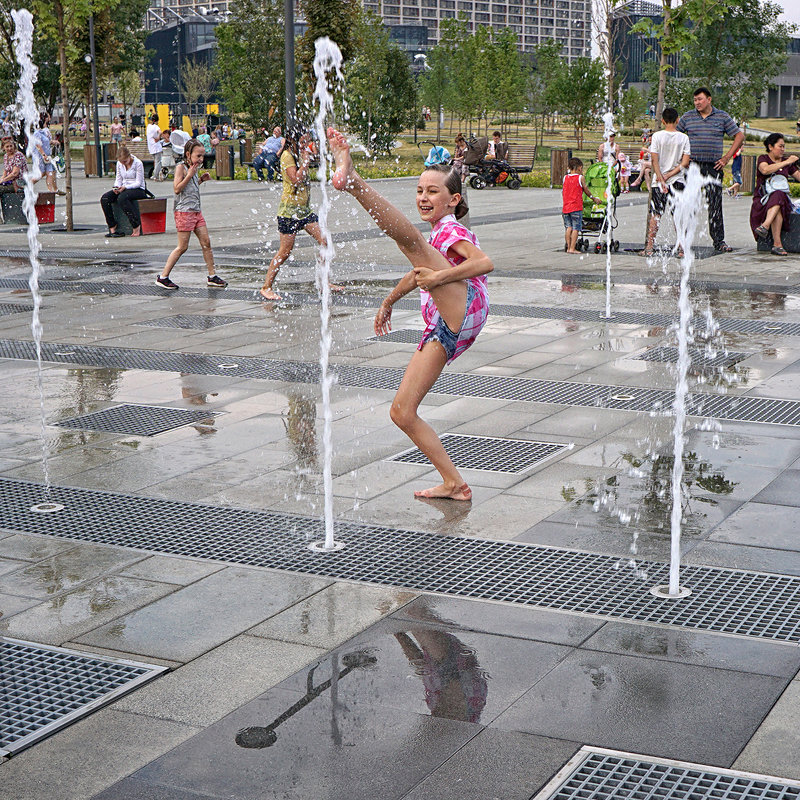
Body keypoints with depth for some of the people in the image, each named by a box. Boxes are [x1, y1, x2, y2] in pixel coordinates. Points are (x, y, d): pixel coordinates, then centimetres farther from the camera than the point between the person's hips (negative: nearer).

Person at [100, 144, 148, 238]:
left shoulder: (138, 163, -12)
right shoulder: (119, 164, 6)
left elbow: (138, 182, -12)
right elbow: (118, 179, 13)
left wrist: (125, 187, -25)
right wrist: (117, 187, -10)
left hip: (138, 189, -6)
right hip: (124, 189, 6)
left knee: (122, 198, -37)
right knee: (104, 199, -18)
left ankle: (136, 226, -30)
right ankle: (112, 227, -14)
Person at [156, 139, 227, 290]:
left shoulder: (192, 168, 16)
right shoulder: (180, 167, -9)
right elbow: (177, 188, -17)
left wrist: (201, 180, 14)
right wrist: (190, 175, -19)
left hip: (196, 211, 9)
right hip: (183, 211, -9)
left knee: (206, 242, 5)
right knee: (182, 247, -6)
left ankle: (212, 276, 11)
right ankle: (163, 277, 1)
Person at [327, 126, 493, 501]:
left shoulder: (452, 230, 3)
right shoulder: (435, 237, 29)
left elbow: (485, 262, -16)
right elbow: (418, 274, 47)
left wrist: (438, 278, -23)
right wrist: (388, 303, 54)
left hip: (465, 310, -9)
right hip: (442, 330, 9)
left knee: (411, 239, -25)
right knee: (402, 413, 6)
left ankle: (352, 180, -47)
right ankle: (454, 484, 10)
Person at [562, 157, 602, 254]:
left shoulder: (565, 177, 8)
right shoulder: (580, 178, -4)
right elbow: (586, 191, 6)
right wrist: (593, 198, 22)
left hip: (565, 207, 5)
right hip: (576, 207, -5)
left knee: (568, 227, 10)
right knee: (576, 228, -2)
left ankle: (568, 247, 10)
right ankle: (572, 248, -6)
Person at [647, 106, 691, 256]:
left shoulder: (657, 136, -3)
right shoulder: (684, 137, 0)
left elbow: (655, 160, -8)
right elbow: (685, 162, -5)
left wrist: (661, 178, -9)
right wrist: (670, 175, -4)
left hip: (659, 181, -1)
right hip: (677, 182, 1)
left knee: (655, 215, 4)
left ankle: (649, 248, 3)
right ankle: (682, 248, 4)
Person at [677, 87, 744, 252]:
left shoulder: (722, 117, 5)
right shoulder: (688, 117, 6)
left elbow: (739, 136, 9)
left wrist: (727, 157, 2)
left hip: (713, 166, -1)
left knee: (715, 205, -3)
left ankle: (719, 241, 0)